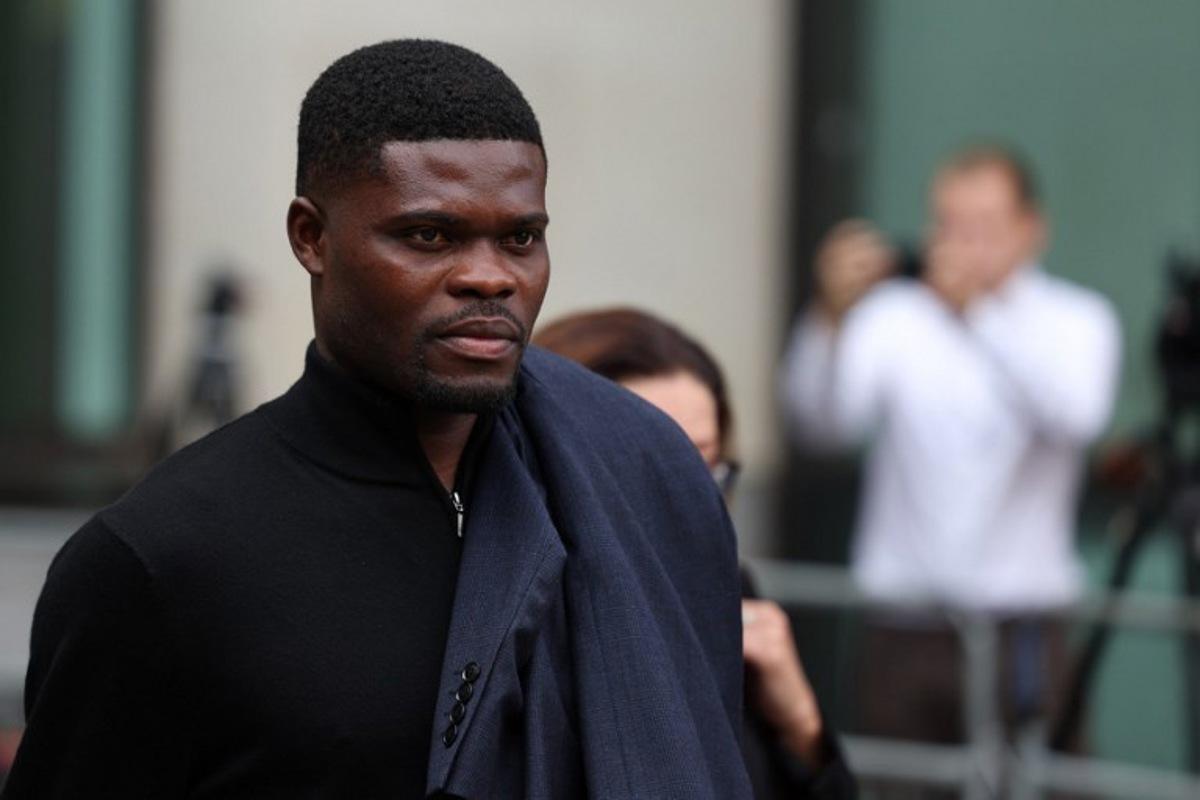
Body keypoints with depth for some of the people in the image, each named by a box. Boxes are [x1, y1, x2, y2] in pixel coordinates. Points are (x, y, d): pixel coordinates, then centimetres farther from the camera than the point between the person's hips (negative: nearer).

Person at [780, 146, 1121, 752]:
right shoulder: (896, 316, 6)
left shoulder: (1075, 320, 3)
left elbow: (1074, 415, -18)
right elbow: (821, 419, -10)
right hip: (902, 629, 1)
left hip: (1020, 633, -1)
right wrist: (832, 316, -28)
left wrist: (977, 309, -27)